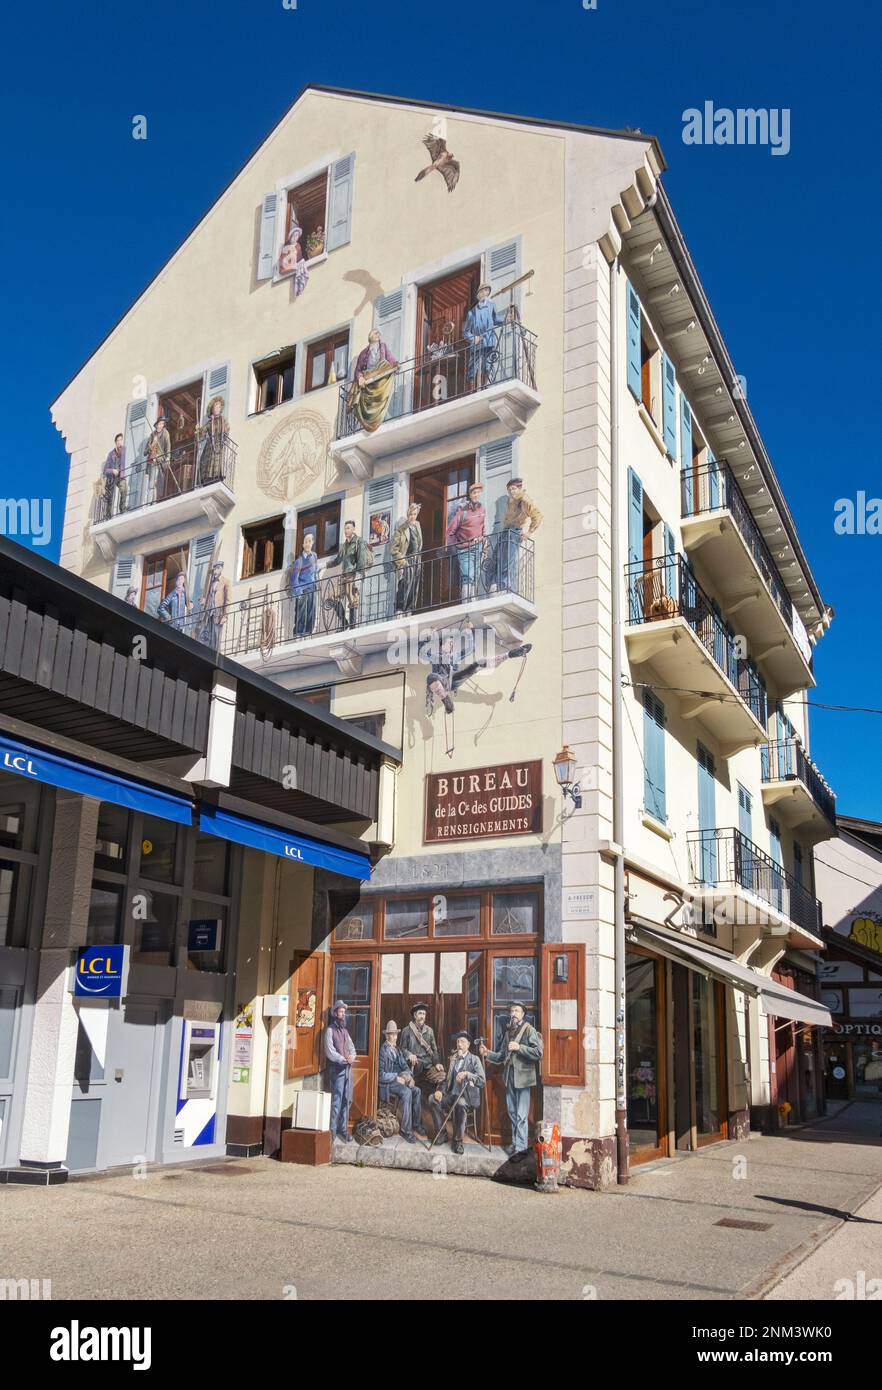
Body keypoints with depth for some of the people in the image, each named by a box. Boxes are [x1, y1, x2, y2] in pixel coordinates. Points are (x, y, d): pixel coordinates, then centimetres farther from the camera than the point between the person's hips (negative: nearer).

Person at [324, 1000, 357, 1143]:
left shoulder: (345, 1030, 19)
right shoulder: (330, 1030, -3)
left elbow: (352, 1047, 16)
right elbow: (330, 1051, -11)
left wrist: (352, 1056, -5)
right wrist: (344, 1059, -15)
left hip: (347, 1069, 6)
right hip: (336, 1069, -6)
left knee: (346, 1100, 6)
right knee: (336, 1100, -9)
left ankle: (343, 1129, 12)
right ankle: (333, 1130, -4)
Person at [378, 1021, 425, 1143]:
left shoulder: (397, 1049, 15)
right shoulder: (383, 1051, -11)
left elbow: (404, 1066, 13)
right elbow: (381, 1074, -14)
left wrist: (409, 1076, -7)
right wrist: (397, 1078, -18)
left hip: (399, 1079, 7)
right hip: (387, 1083, -7)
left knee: (417, 1090, -17)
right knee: (407, 1092, -30)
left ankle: (417, 1124, -11)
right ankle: (406, 1130, -26)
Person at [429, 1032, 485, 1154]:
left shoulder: (475, 1060, 0)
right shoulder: (453, 1059, 15)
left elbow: (482, 1081, -11)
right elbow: (447, 1079, 15)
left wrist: (467, 1074, -25)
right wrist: (440, 1090, -6)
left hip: (467, 1096, -5)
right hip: (452, 1094, 5)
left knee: (460, 1104, -39)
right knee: (433, 1098, -21)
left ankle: (458, 1140, -21)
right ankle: (442, 1134, -8)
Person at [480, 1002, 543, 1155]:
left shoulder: (529, 1030, -5)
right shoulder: (508, 1032, 15)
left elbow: (538, 1053, -15)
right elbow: (501, 1056, 17)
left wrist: (519, 1047, -19)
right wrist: (487, 1053, 1)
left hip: (523, 1077, -7)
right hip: (509, 1077, 7)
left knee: (521, 1115, -6)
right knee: (512, 1113, 13)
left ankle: (521, 1147, -1)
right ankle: (515, 1142, 24)